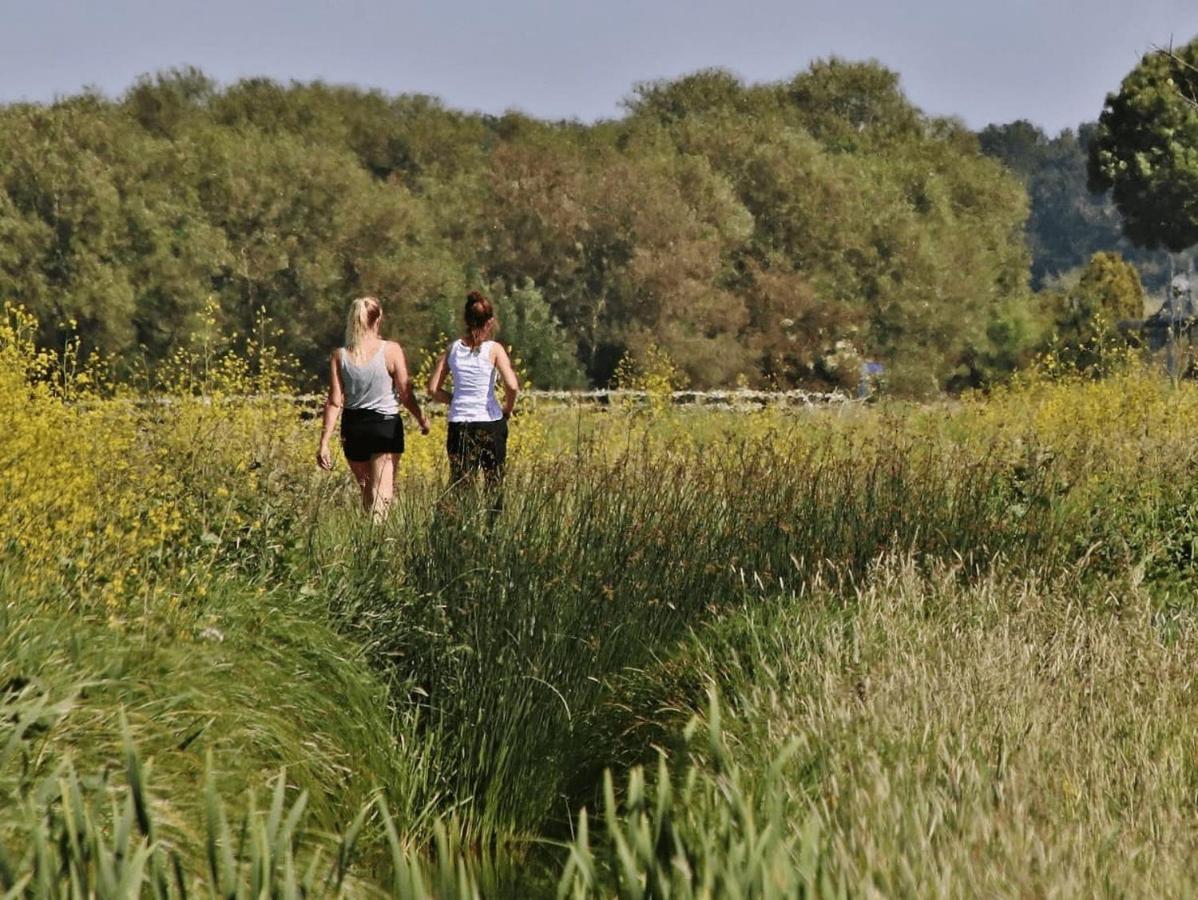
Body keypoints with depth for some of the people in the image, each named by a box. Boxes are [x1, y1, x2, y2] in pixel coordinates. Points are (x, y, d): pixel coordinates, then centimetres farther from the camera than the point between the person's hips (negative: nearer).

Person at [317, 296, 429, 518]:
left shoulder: (340, 355, -3)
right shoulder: (391, 350, -10)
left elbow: (334, 402, -5)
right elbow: (405, 395, -6)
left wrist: (324, 443, -2)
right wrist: (422, 419, 12)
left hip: (353, 426, 3)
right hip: (386, 425, -3)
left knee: (366, 491, 19)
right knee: (381, 494, -4)